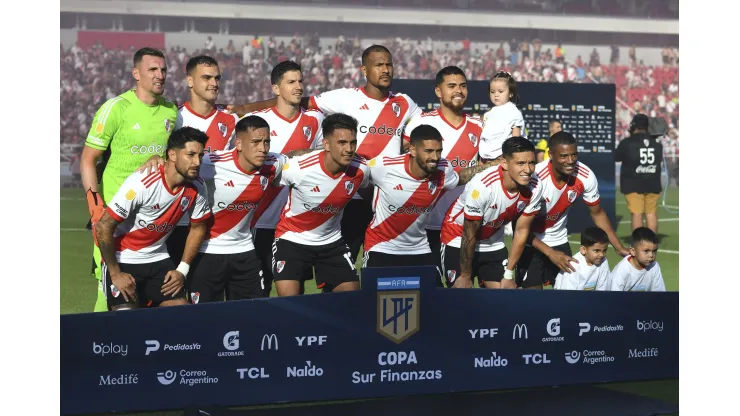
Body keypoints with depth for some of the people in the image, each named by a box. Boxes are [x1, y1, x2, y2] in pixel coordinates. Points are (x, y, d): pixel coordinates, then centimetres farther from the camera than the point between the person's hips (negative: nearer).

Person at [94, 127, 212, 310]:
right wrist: (115, 273, -15)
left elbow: (198, 227, 10)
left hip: (158, 260, 5)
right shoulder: (142, 183, -26)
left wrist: (182, 269, 4)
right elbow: (104, 227, -21)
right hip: (123, 260, -5)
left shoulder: (196, 188, -9)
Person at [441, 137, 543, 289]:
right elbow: (469, 236, -22)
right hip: (459, 241, -4)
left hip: (493, 243, 5)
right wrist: (465, 276, -12)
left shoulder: (535, 187, -20)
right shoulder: (482, 186, -34)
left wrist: (509, 275, -2)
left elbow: (521, 231, -6)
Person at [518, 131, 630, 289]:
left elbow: (597, 214, -1)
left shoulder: (586, 176, -19)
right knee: (533, 287, -9)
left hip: (559, 240, 4)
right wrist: (550, 253, -27)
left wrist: (619, 248, -3)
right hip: (532, 242, -4)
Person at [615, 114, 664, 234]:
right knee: (651, 214, 7)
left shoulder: (627, 143, -8)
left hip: (633, 185, -3)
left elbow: (616, 157, 4)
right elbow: (660, 161, 16)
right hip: (652, 184, 3)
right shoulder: (656, 144, 6)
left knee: (637, 214, -3)